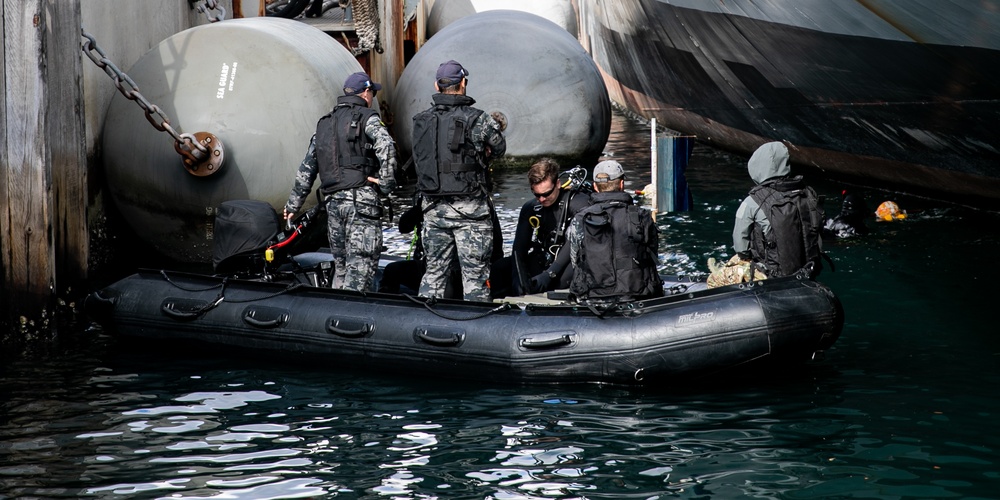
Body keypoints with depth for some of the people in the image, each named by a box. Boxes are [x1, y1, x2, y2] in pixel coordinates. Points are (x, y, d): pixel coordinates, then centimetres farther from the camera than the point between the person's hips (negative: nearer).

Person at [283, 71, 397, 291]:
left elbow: (306, 169, 22)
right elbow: (385, 145, -22)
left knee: (341, 264, 15)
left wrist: (293, 204, 26)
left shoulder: (324, 124, 21)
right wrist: (386, 181, -14)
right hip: (361, 198, -7)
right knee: (362, 264, -9)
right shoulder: (366, 118, 0)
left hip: (333, 201, 7)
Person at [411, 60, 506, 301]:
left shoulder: (420, 121, 3)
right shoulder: (479, 120, -11)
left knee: (433, 272, 13)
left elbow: (419, 162, 6)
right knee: (475, 275, 0)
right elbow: (499, 148, 3)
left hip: (433, 209, 4)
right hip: (470, 208, -4)